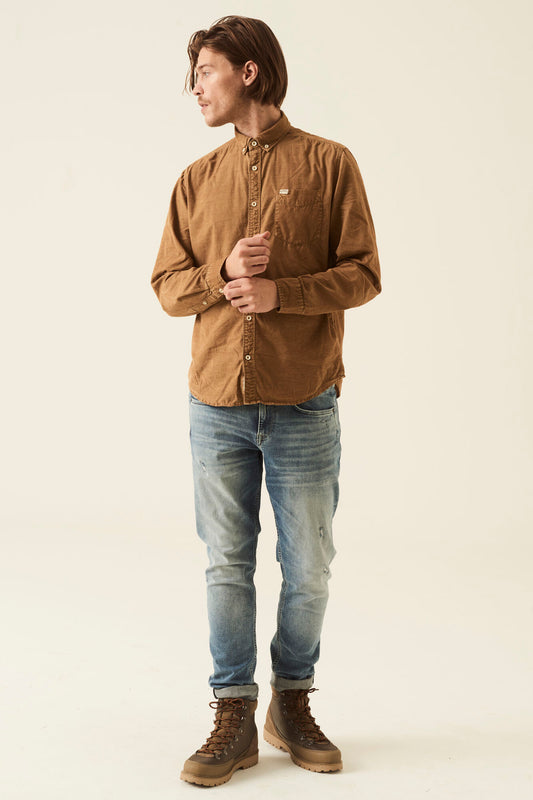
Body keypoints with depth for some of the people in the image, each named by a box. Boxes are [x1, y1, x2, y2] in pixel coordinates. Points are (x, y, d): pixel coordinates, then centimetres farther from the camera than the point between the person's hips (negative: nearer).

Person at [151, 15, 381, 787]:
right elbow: (166, 287, 8)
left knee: (308, 570, 7)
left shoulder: (329, 164, 0)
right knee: (228, 566, 7)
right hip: (217, 406, 2)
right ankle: (234, 721, 20)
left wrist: (281, 292, -18)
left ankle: (293, 705, 28)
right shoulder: (197, 179, 9)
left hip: (304, 408, -2)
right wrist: (224, 273, -11)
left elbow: (363, 274, -4)